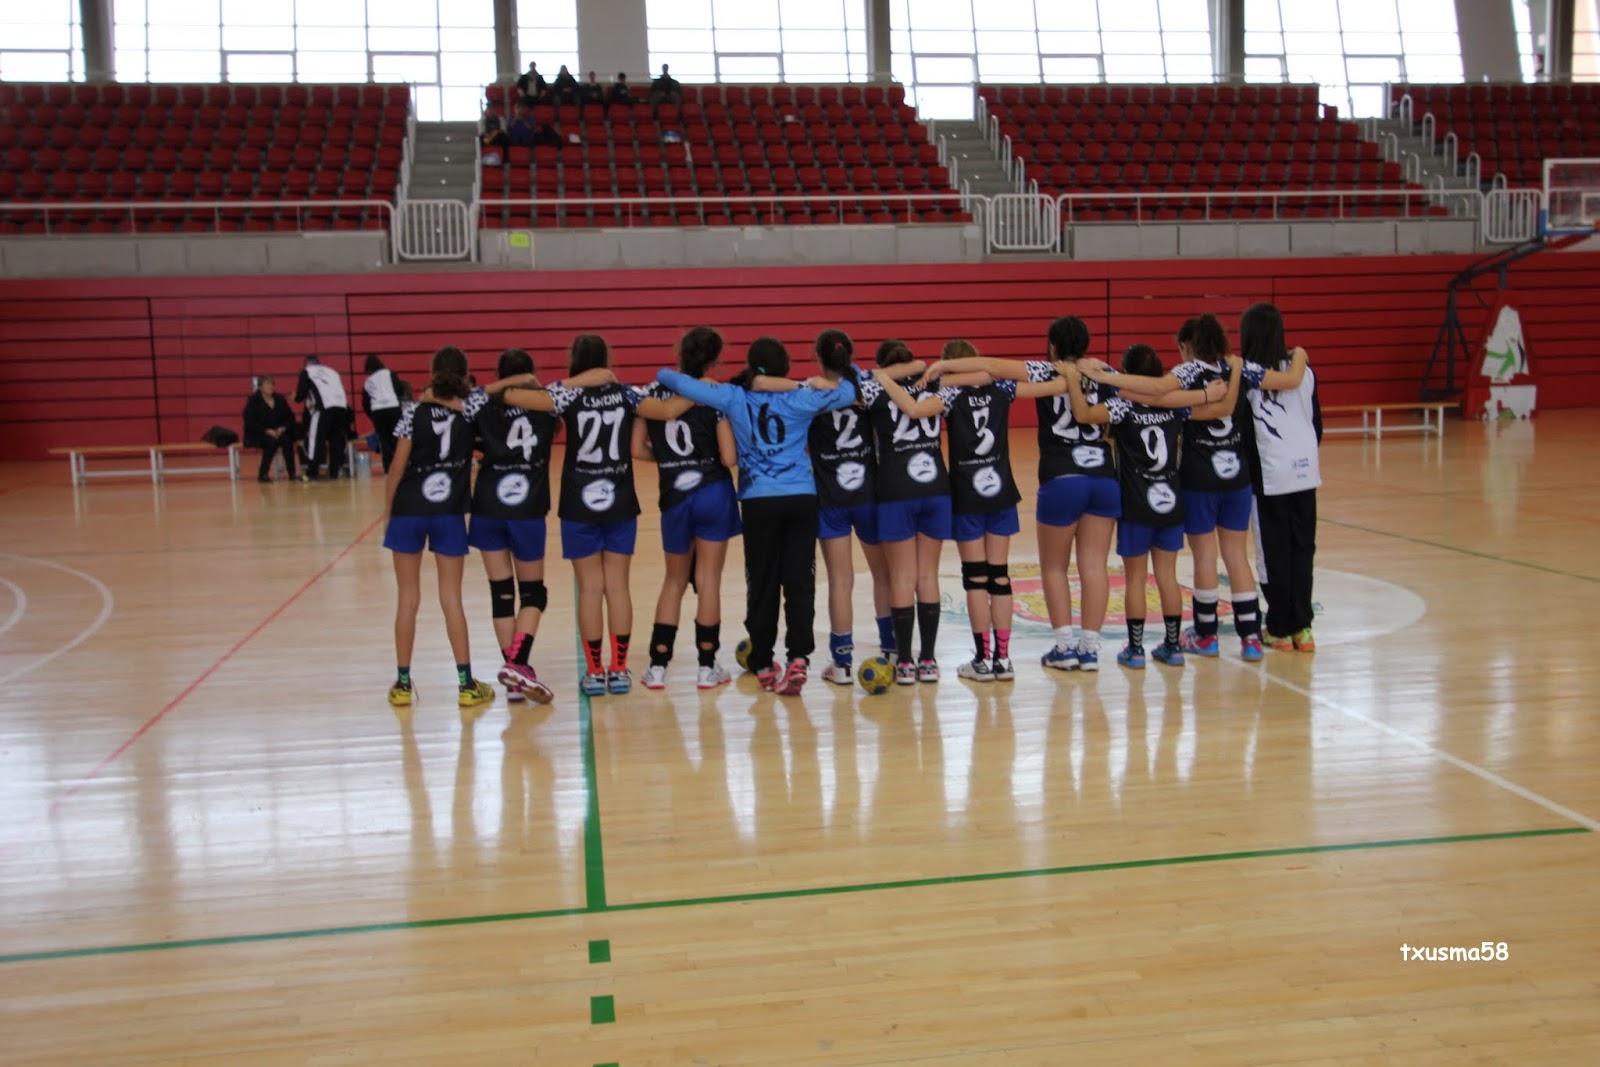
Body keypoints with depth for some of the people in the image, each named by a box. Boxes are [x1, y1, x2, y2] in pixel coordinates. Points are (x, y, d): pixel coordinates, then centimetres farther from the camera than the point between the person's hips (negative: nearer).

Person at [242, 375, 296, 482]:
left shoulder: (280, 399, 7)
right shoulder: (253, 401, -6)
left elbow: (290, 417, 7)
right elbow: (250, 423, -12)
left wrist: (283, 428, -14)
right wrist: (267, 431, -25)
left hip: (278, 432, 4)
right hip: (257, 435, -4)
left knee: (286, 440, -30)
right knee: (271, 441, -35)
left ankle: (292, 473, -24)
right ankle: (262, 474, -25)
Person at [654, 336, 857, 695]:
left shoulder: (735, 398, 2)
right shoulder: (799, 400, 1)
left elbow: (684, 384, 0)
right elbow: (848, 392, 5)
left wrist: (664, 373, 21)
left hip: (758, 501, 0)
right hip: (801, 499, 0)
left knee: (762, 583, 9)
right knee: (799, 581, 0)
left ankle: (763, 665, 15)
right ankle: (799, 657, -14)